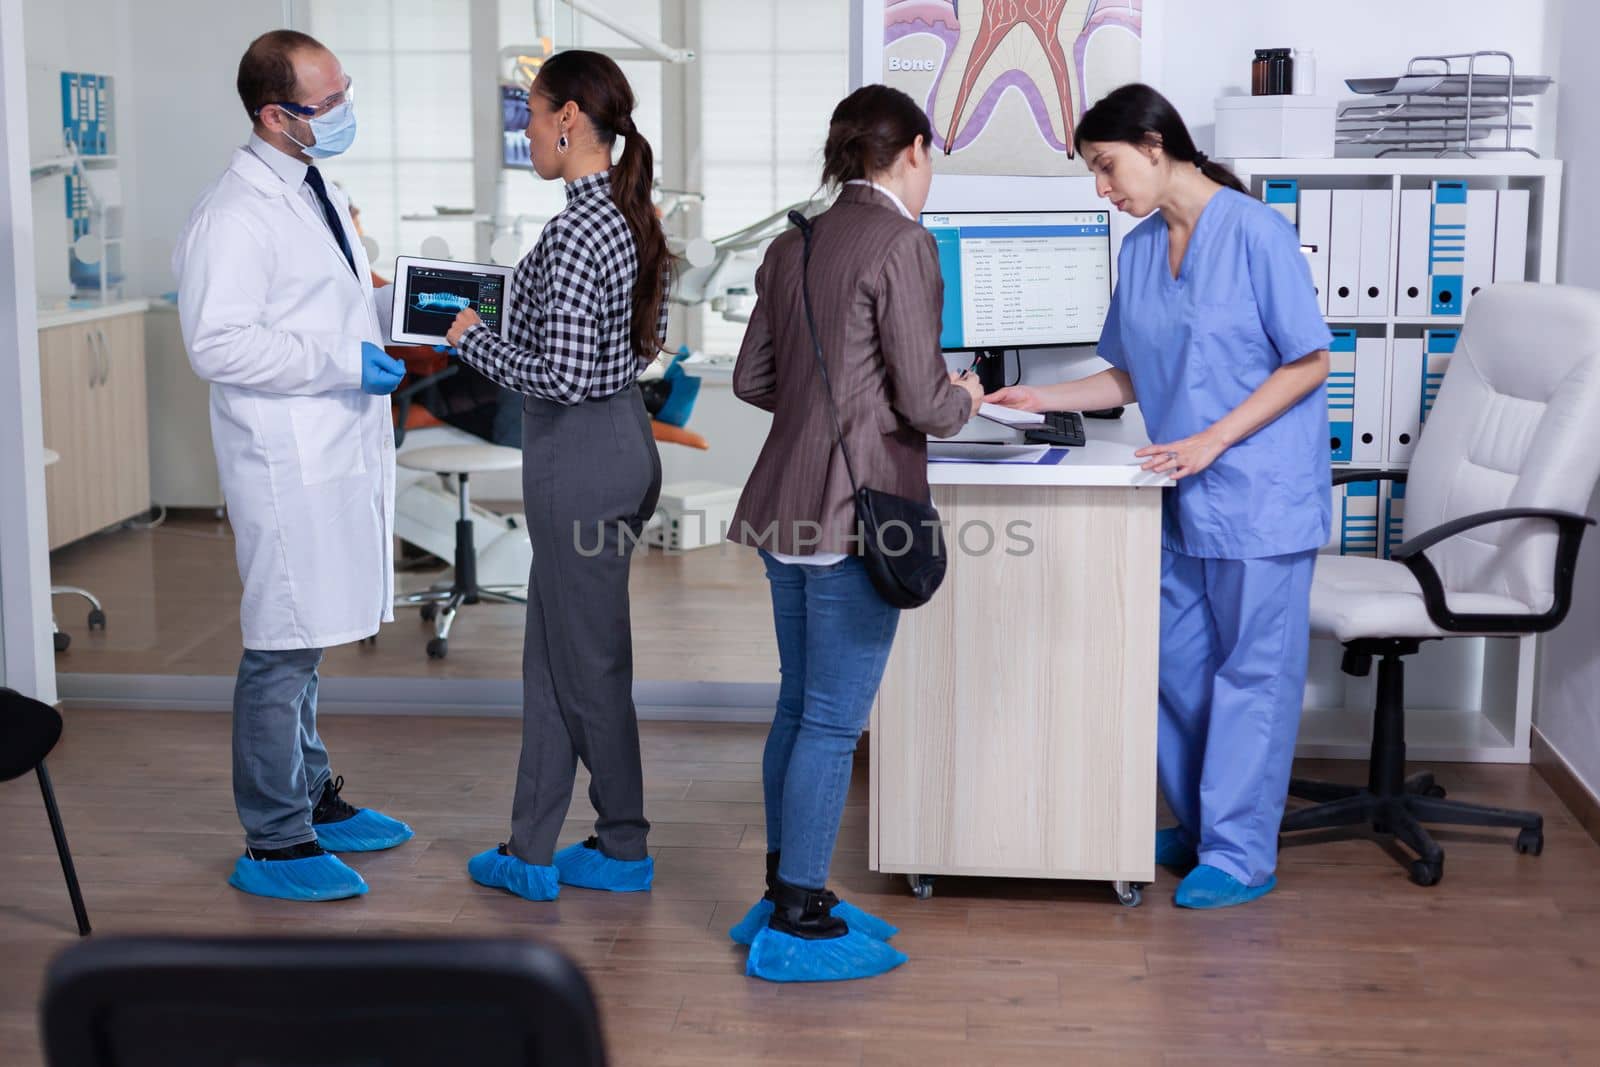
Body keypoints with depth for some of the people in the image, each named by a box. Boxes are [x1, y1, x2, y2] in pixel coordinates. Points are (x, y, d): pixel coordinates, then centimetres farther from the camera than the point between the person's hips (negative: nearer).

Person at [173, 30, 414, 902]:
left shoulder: (314, 191, 15)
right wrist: (344, 363, -22)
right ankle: (274, 845, 7)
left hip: (341, 453, 9)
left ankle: (311, 797, 32)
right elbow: (217, 344, -21)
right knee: (282, 649, -3)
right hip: (288, 463, -9)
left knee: (305, 641, 20)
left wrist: (395, 311, 10)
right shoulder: (236, 214, -15)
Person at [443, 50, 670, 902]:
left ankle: (624, 850, 20)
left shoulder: (576, 233, -21)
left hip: (581, 457, -10)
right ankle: (531, 854, 22)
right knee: (552, 655, 15)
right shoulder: (628, 217, 8)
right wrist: (499, 325, 15)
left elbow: (562, 376, -25)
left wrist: (473, 342, -10)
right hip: (618, 439, 10)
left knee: (589, 663, 5)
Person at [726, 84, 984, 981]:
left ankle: (785, 896, 27)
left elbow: (753, 379, 16)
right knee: (834, 722, -1)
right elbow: (923, 402, -14)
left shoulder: (793, 248, 11)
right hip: (856, 513, -8)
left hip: (789, 505, 8)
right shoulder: (902, 244, -13)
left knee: (800, 707, 17)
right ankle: (797, 925, 6)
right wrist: (964, 398, 6)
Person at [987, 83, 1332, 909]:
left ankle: (1240, 855, 9)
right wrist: (1046, 399, 5)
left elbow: (1310, 362, -12)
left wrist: (1213, 441, -18)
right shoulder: (1140, 249, 8)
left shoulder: (1255, 232, -13)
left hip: (1258, 491, -7)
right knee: (1177, 664, 12)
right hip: (1182, 498, 7)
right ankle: (1196, 825, 28)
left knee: (1251, 669, 1)